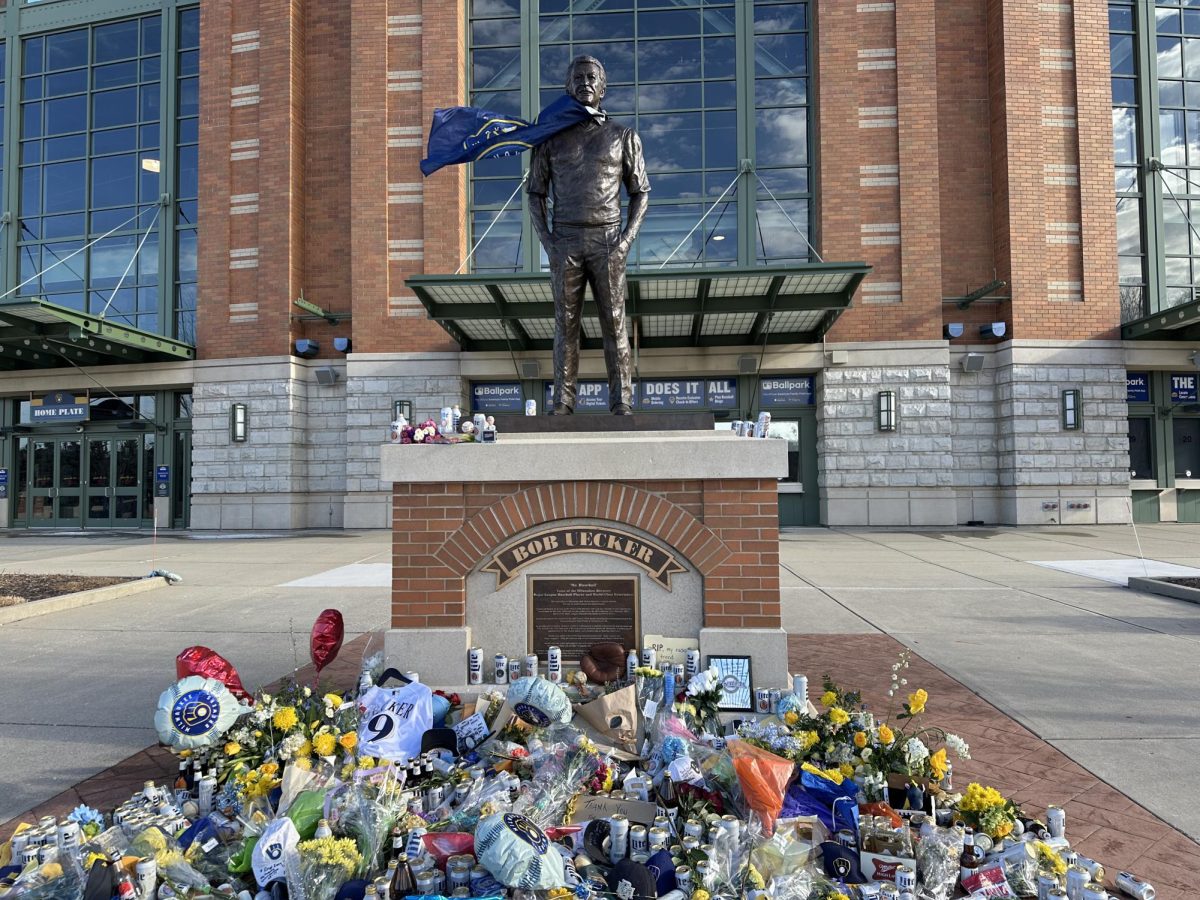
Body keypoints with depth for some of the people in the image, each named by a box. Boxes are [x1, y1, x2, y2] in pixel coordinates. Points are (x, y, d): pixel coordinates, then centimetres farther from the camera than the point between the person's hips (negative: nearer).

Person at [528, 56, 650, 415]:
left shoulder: (623, 136, 9)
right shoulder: (551, 137, 10)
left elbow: (640, 191, 9)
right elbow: (536, 193, 12)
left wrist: (627, 238, -6)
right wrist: (546, 241, -2)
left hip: (607, 240, -1)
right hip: (565, 241, 1)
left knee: (614, 324, -3)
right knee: (566, 325, 1)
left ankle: (621, 404, 1)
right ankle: (562, 405, 5)